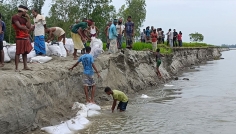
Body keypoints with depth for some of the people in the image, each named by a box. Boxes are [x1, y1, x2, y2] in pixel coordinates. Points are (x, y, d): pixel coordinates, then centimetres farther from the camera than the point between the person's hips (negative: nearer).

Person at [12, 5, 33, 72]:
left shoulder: (24, 18, 17)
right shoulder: (15, 17, -6)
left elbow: (29, 27, 7)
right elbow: (19, 26, -15)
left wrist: (28, 18, 2)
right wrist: (26, 28, 1)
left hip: (26, 37, 8)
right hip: (20, 38, -8)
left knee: (25, 52, 9)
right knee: (18, 53, -6)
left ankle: (25, 66, 13)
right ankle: (16, 68, -5)